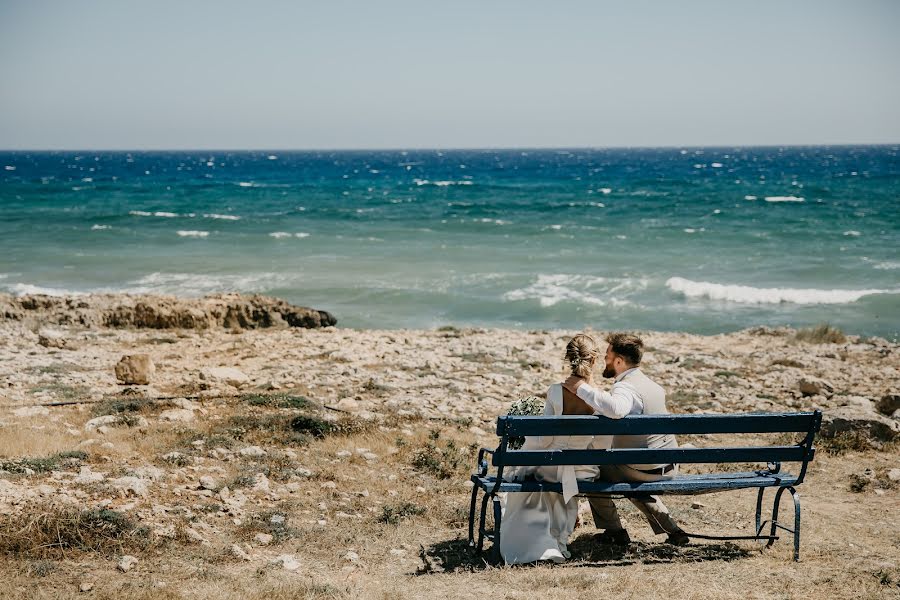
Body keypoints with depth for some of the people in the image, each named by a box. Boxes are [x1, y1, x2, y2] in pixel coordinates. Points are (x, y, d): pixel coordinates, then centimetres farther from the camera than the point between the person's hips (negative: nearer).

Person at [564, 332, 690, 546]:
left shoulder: (625, 387, -21)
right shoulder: (649, 383, 9)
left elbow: (616, 409, -46)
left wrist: (582, 389, -37)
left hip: (643, 470, -8)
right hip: (669, 468, 8)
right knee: (634, 487, 36)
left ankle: (615, 531, 15)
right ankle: (672, 530, 24)